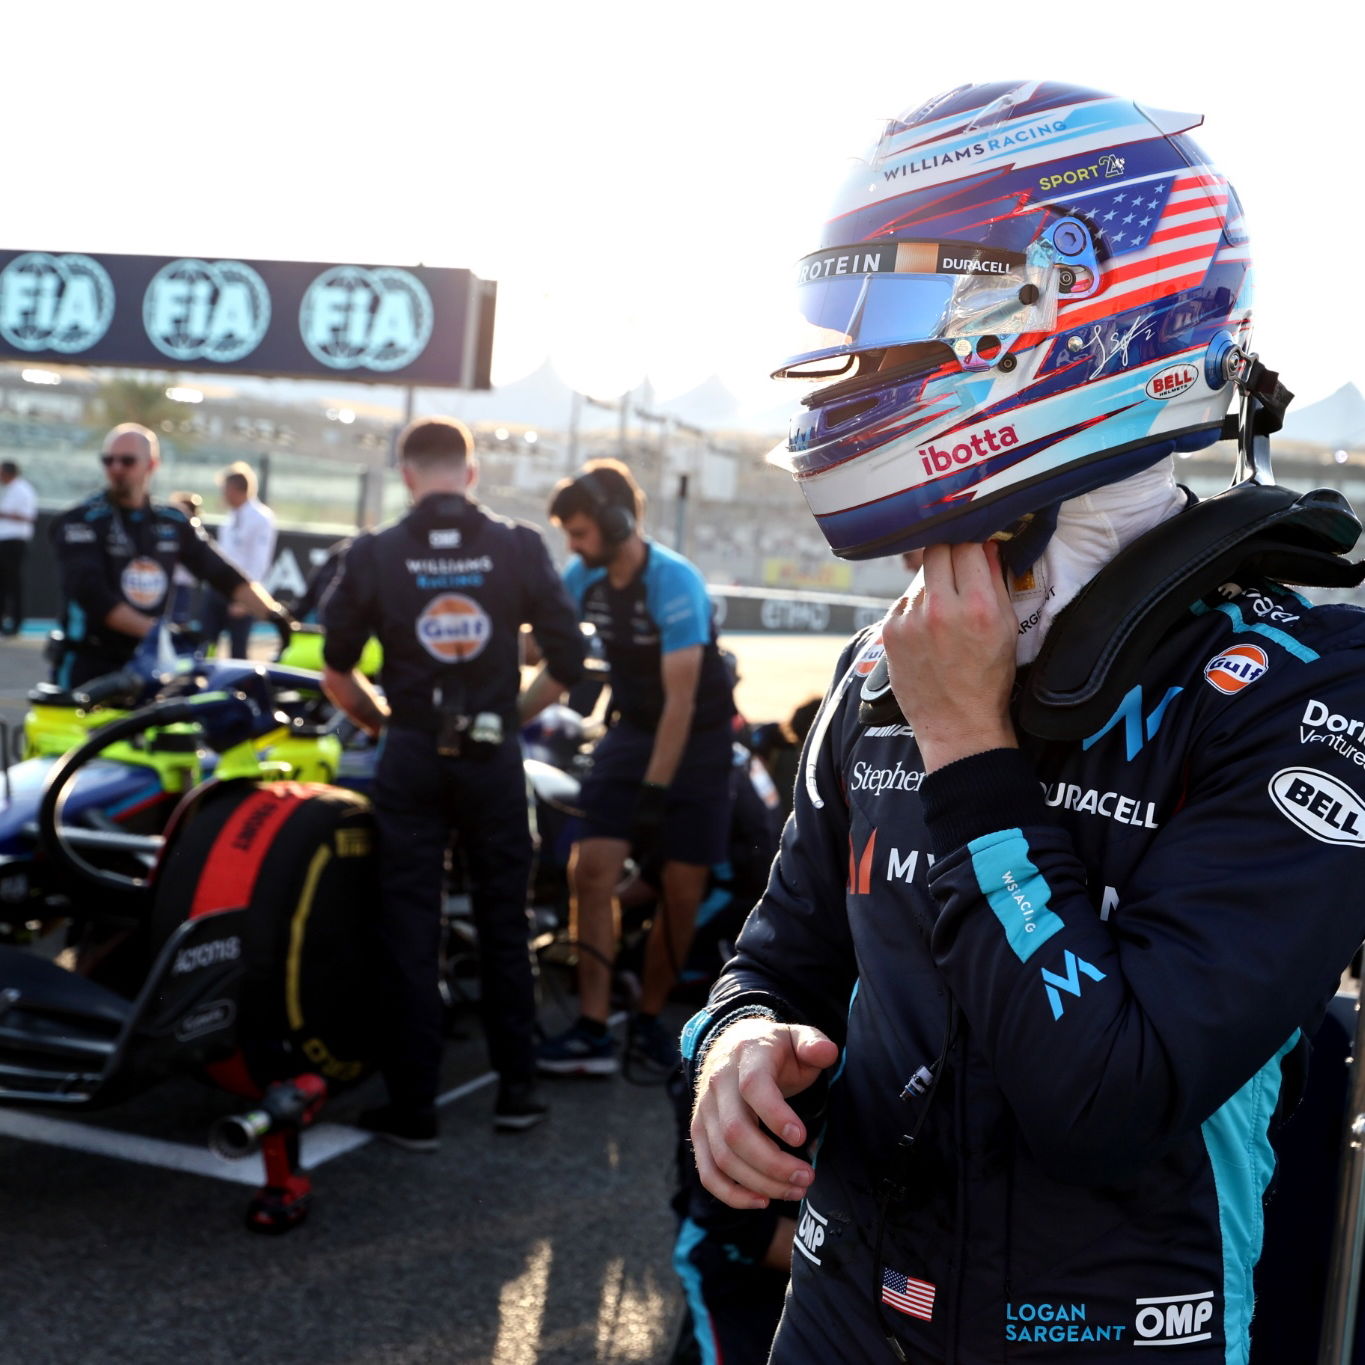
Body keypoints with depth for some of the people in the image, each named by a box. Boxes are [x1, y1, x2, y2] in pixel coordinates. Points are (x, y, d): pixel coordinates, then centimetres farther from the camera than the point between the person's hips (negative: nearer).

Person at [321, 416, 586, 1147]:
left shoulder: (374, 555, -3)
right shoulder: (519, 547, -3)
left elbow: (335, 670, -1)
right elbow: (567, 658, -3)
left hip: (410, 757, 0)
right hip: (493, 756, 1)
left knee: (409, 934, 6)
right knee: (503, 923, 13)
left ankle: (412, 1108, 12)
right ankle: (516, 1087, 21)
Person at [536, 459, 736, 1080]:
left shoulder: (675, 582, -24)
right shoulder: (584, 575, -5)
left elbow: (681, 699, -26)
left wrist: (655, 789, -27)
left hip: (697, 740, -4)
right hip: (632, 730, 5)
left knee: (681, 891, -3)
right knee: (593, 870, -12)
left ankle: (648, 1022, 15)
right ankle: (593, 1031, -9)